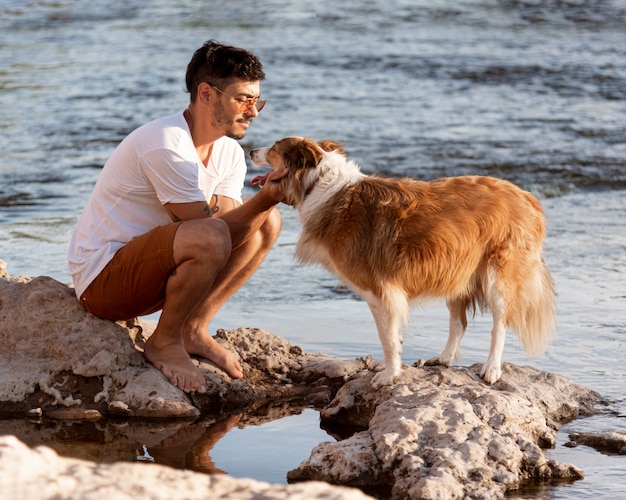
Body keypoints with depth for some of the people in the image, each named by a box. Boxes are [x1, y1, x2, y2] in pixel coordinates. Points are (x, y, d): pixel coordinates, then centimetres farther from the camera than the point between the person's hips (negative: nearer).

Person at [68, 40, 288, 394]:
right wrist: (263, 200, -33)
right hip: (102, 279, -9)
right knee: (210, 237, -34)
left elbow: (233, 229, -8)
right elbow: (208, 231, -23)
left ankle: (195, 329, 4)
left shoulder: (229, 153, 4)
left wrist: (267, 201, -25)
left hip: (155, 269, 9)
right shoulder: (166, 146, -23)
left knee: (268, 222, 4)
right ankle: (165, 342, -11)